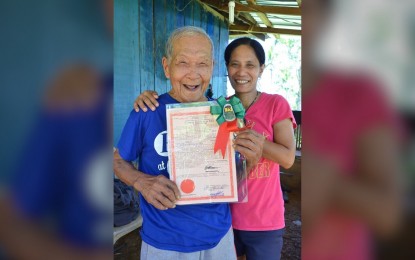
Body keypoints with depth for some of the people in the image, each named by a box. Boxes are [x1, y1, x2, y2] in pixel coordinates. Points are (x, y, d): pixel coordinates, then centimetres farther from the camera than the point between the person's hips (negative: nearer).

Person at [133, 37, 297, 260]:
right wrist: (150, 97, -17)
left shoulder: (276, 104, -9)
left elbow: (288, 158, -15)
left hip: (264, 220, -2)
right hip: (225, 215, 3)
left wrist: (250, 137, -29)